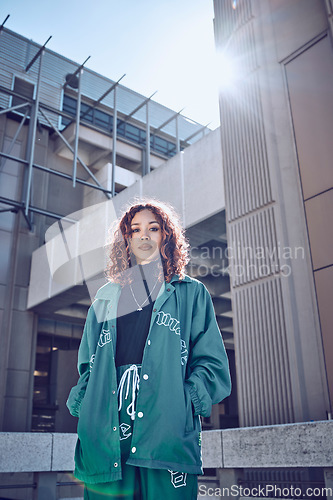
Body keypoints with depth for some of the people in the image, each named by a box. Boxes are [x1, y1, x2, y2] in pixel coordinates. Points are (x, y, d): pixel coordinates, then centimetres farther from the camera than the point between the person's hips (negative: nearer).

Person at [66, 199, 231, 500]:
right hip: (107, 433, 2)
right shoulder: (106, 297, 20)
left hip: (169, 432, -2)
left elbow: (212, 362, 6)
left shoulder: (191, 293, 12)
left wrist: (186, 401, -10)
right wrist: (82, 402, 4)